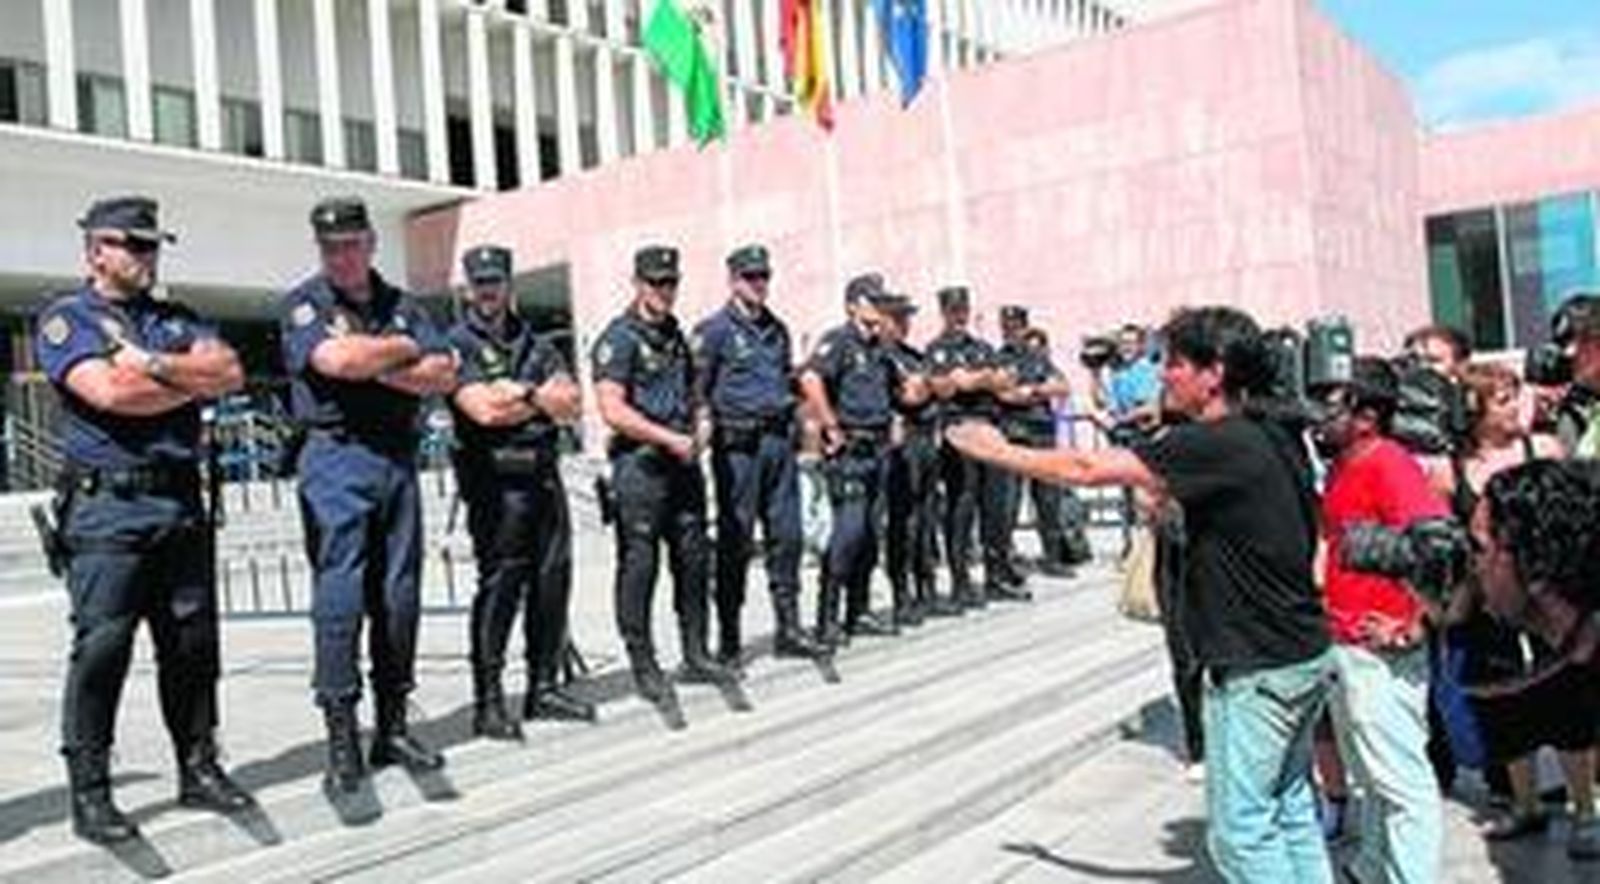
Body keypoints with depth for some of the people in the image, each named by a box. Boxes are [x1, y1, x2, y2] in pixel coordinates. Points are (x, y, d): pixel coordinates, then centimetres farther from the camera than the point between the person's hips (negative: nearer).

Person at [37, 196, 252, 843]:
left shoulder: (177, 320, 20)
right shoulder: (66, 318, 3)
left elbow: (231, 373, 3)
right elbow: (108, 393, -14)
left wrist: (155, 365, -9)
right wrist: (194, 379, -2)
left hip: (182, 502, 5)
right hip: (108, 504, -5)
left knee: (192, 642, 7)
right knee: (102, 645, -7)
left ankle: (198, 769, 17)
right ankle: (88, 793, 2)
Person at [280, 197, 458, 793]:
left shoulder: (400, 305, 15)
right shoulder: (304, 303, 2)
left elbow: (443, 375, 4)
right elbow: (336, 358, -18)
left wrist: (379, 368, -8)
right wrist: (405, 350, -3)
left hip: (398, 458, 5)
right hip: (338, 458, -4)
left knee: (399, 596, 6)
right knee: (340, 597, -7)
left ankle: (393, 727, 15)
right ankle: (341, 738, -1)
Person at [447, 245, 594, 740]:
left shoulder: (536, 344, 18)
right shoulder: (458, 344, 0)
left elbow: (572, 403, 6)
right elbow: (483, 409, -14)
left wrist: (517, 392, -6)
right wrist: (539, 397, -2)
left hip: (544, 475, 6)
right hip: (496, 479, -6)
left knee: (552, 579, 7)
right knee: (499, 586, -7)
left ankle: (544, 688, 18)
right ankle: (488, 703, -1)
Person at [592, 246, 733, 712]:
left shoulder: (675, 335, 16)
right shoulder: (619, 338, -8)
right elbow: (613, 411, -16)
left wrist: (698, 431, 8)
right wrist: (671, 439, -15)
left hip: (683, 462, 8)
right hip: (640, 464, -7)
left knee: (693, 558, 10)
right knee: (639, 565, -2)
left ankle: (696, 656, 20)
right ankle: (643, 667, 6)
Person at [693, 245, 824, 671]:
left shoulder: (777, 329, 16)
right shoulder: (714, 330, -4)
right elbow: (698, 391, -7)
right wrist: (708, 429, -16)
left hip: (779, 440, 6)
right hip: (738, 444, -6)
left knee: (786, 533, 7)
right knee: (736, 540, -1)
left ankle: (788, 628, 17)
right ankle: (728, 639, 7)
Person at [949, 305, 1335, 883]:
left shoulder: (1215, 444, -20)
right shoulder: (1276, 439, 8)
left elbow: (1086, 469, -15)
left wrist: (998, 452, -3)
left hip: (1258, 672, -9)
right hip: (1305, 657, 9)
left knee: (1241, 826, 2)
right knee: (1291, 812, 18)